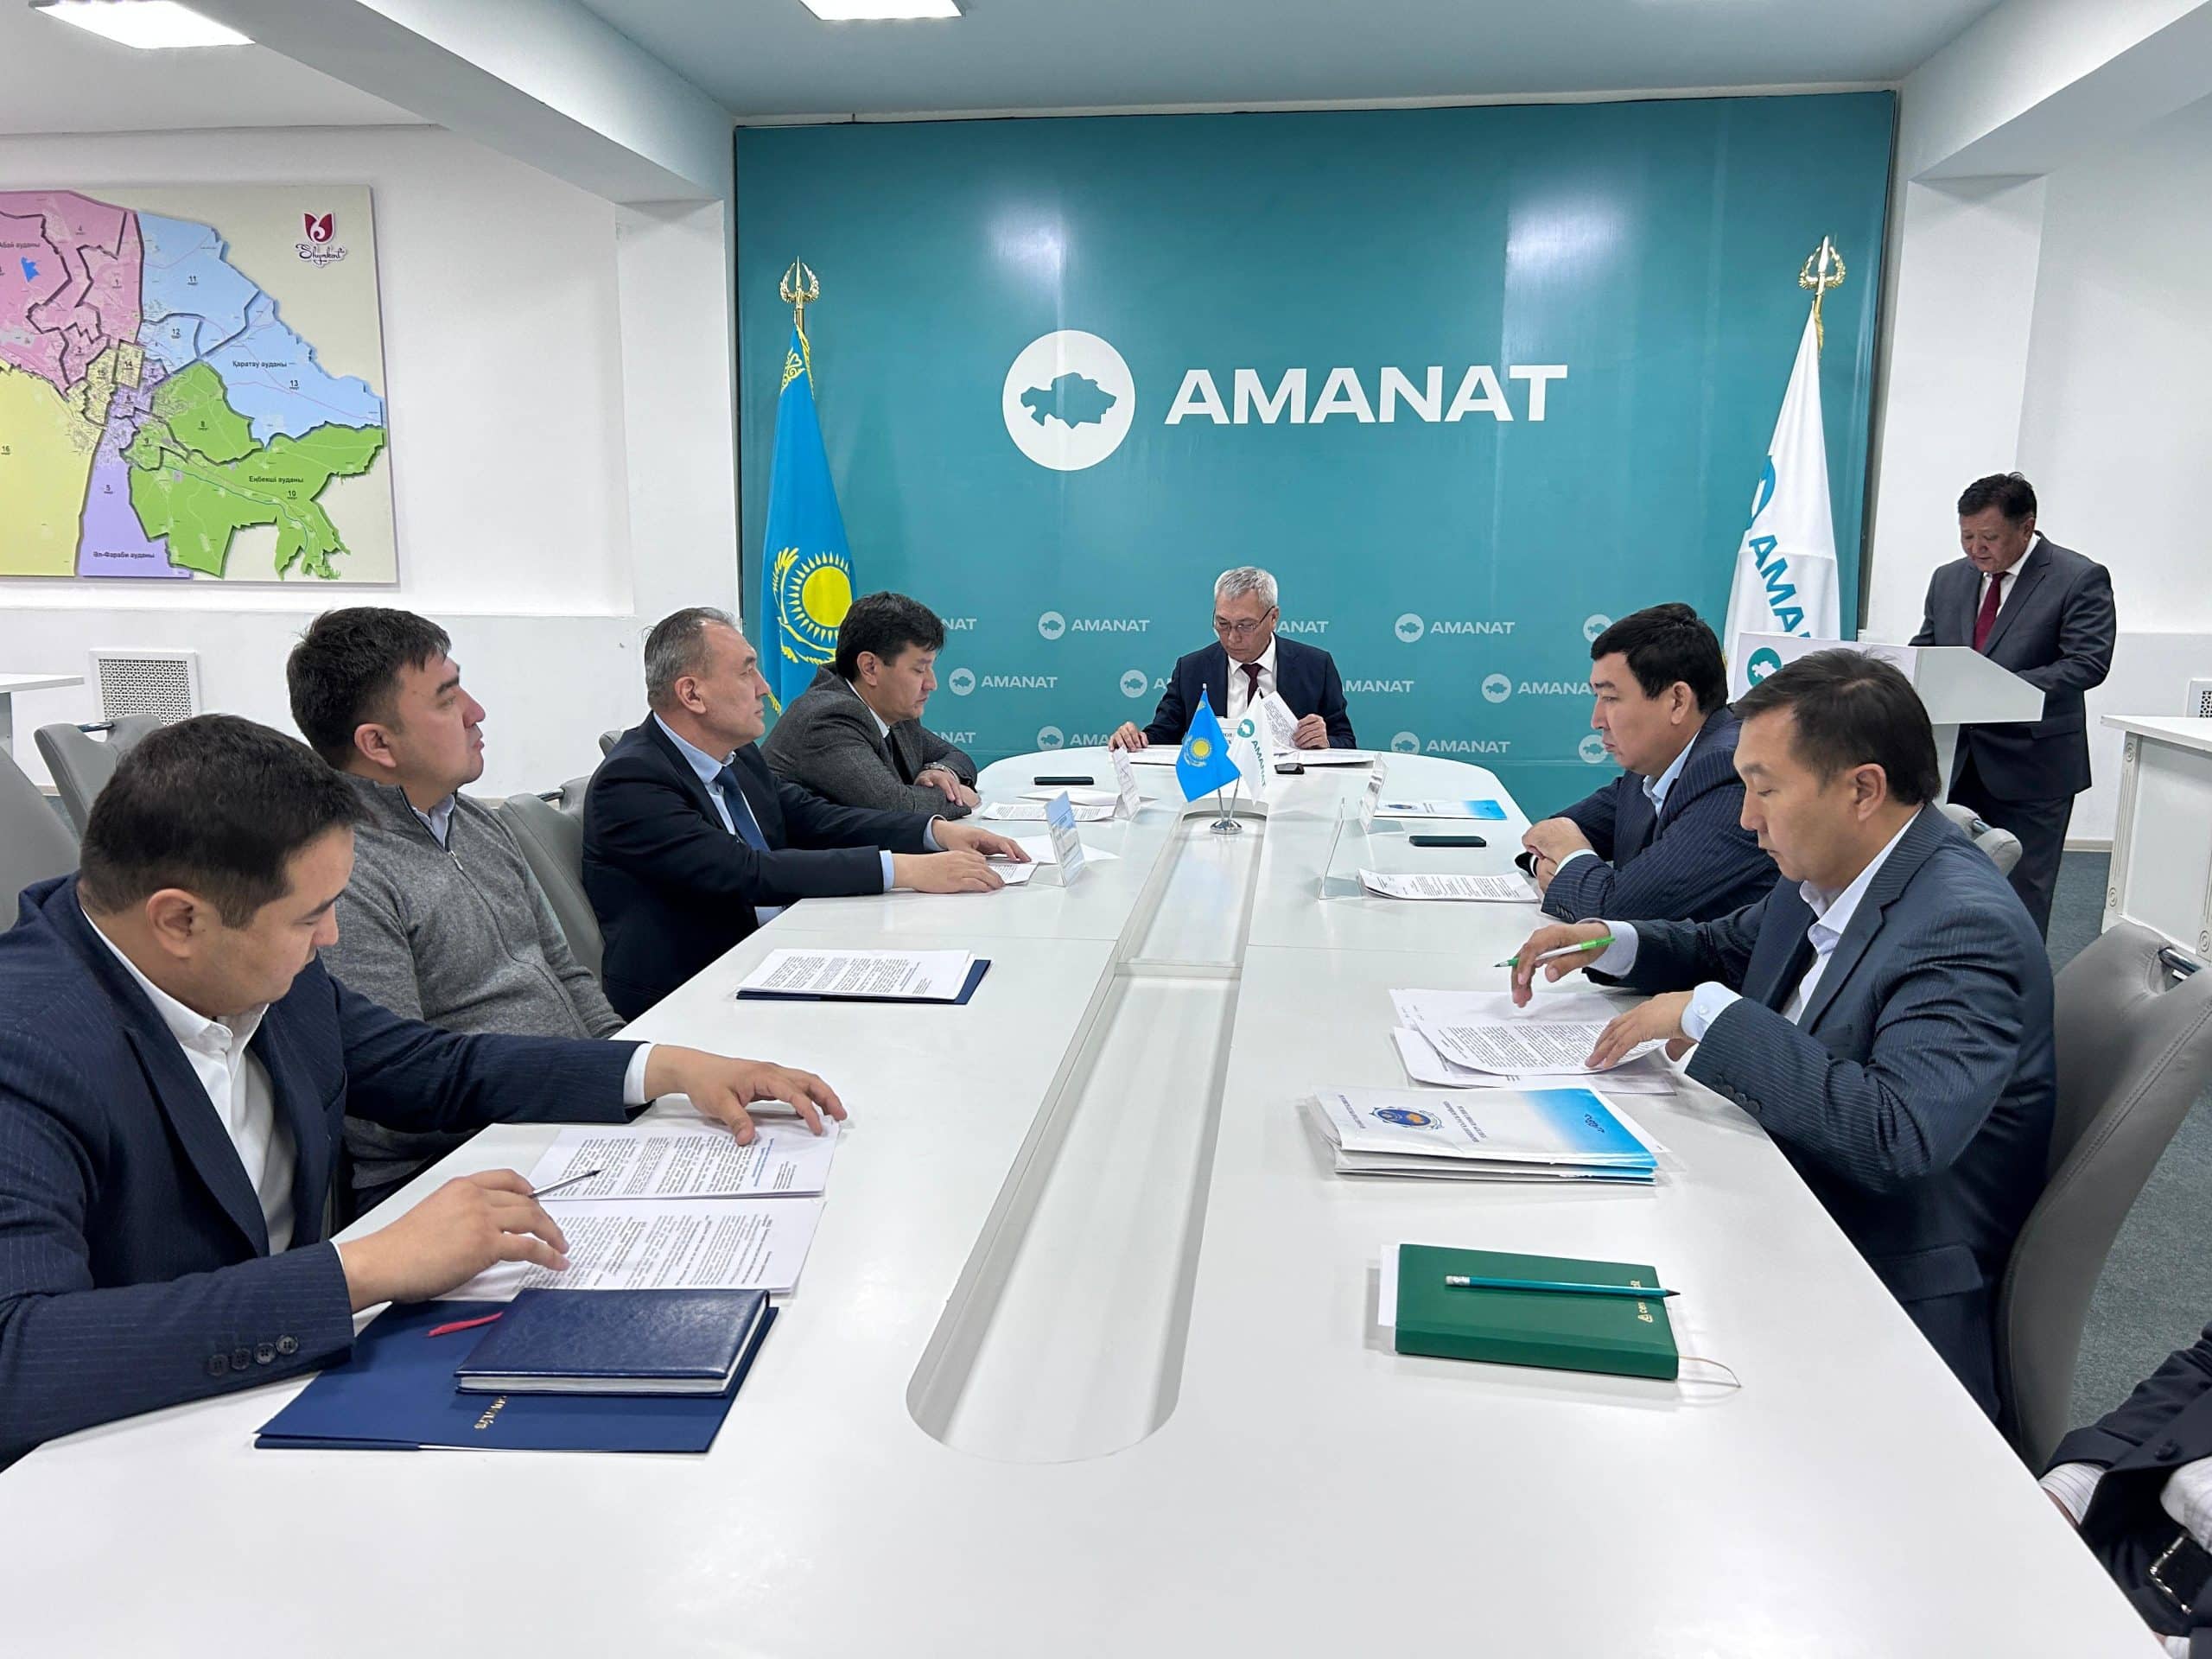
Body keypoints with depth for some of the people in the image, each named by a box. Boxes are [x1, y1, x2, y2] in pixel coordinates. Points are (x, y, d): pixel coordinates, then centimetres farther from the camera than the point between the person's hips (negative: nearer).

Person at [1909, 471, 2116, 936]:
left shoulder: (2080, 579, -7)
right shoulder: (1948, 579, 10)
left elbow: (2088, 663, -16)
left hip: (2030, 767, -5)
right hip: (1955, 762, 5)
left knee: (2021, 896, 3)